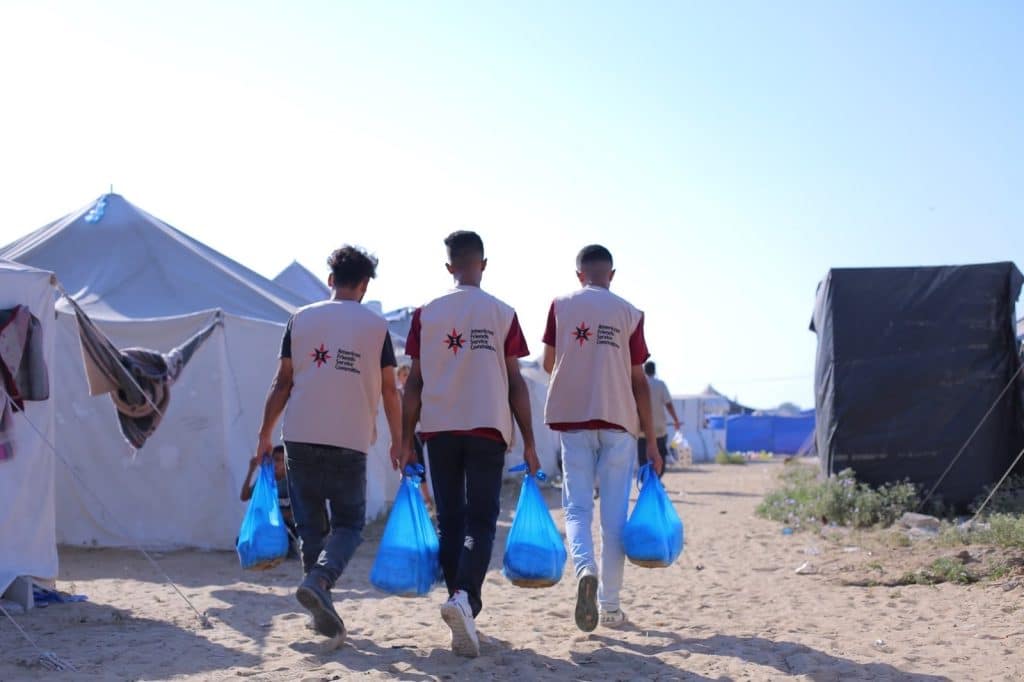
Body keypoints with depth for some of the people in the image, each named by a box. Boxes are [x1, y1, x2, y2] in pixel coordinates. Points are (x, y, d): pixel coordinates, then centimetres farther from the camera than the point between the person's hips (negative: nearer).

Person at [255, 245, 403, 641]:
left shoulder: (301, 319, 6)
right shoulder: (376, 327, 3)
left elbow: (282, 382, 6)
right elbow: (389, 391, 5)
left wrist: (265, 434, 14)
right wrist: (398, 441, 16)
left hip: (300, 437, 2)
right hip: (350, 441, -2)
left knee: (309, 526, 11)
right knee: (349, 524, 8)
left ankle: (323, 613, 8)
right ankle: (319, 579, -19)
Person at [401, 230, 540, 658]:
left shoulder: (426, 314, 3)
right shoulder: (502, 314, 1)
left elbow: (415, 382, 2)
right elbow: (515, 382, 0)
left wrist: (406, 439, 7)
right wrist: (528, 442, 5)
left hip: (439, 429, 1)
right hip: (488, 429, -1)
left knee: (450, 522, 10)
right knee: (481, 522, -2)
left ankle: (464, 610, 14)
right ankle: (464, 596, -25)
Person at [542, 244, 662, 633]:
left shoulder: (561, 306, 3)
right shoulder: (629, 313, 1)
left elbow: (549, 363, 10)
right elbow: (638, 381, 0)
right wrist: (651, 440, 4)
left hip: (572, 418, 0)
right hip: (619, 420, 0)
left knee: (577, 506, 4)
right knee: (614, 513, 6)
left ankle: (585, 567, -26)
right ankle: (610, 605, 9)